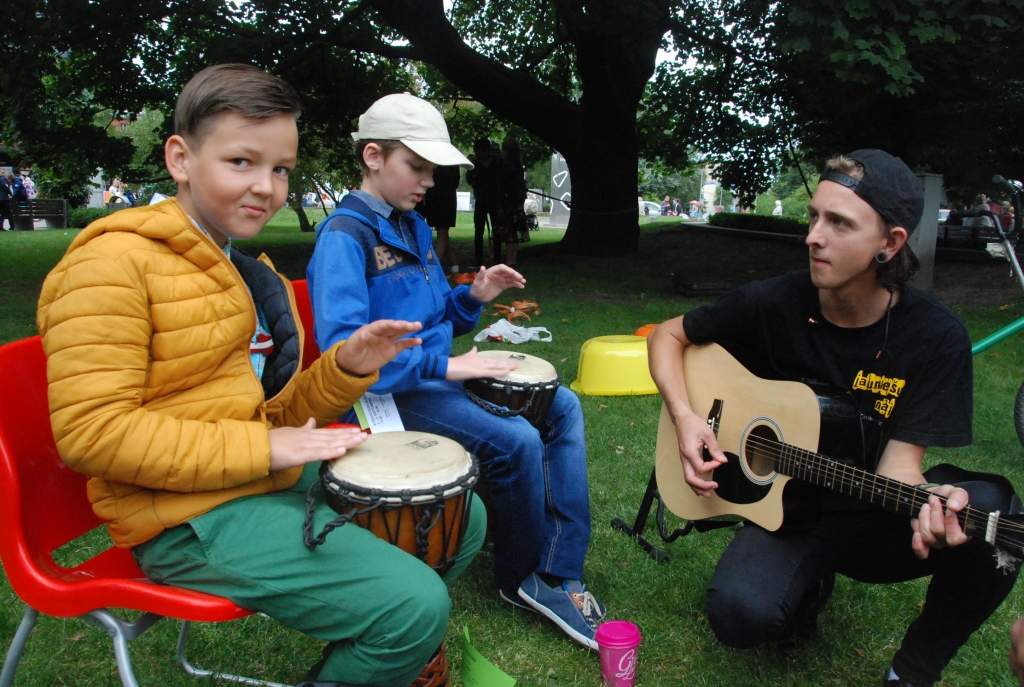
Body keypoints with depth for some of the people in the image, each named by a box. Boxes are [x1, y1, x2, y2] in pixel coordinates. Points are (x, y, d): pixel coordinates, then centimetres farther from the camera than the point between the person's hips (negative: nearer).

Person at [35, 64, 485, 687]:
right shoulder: (117, 261, -12)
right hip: (190, 517, -9)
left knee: (462, 518, 14)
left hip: (283, 482, 9)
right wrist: (261, 448, -22)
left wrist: (348, 367, -4)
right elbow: (90, 431, -20)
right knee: (415, 606, -22)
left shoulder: (254, 275, 15)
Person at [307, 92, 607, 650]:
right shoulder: (344, 235, -14)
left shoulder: (413, 227, 14)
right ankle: (524, 576, 4)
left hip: (439, 372, 10)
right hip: (388, 390, -9)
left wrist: (473, 296, 1)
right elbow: (343, 346, -27)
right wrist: (443, 367, -28)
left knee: (563, 406, -1)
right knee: (516, 441, -25)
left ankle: (559, 573, -5)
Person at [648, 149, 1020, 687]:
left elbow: (898, 460, -17)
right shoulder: (772, 305, -14)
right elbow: (668, 335, -1)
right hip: (785, 507, 0)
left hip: (871, 521, 1)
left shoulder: (935, 336, -14)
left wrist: (928, 502, -41)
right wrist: (684, 417, -17)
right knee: (740, 616, -31)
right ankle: (808, 582, 8)